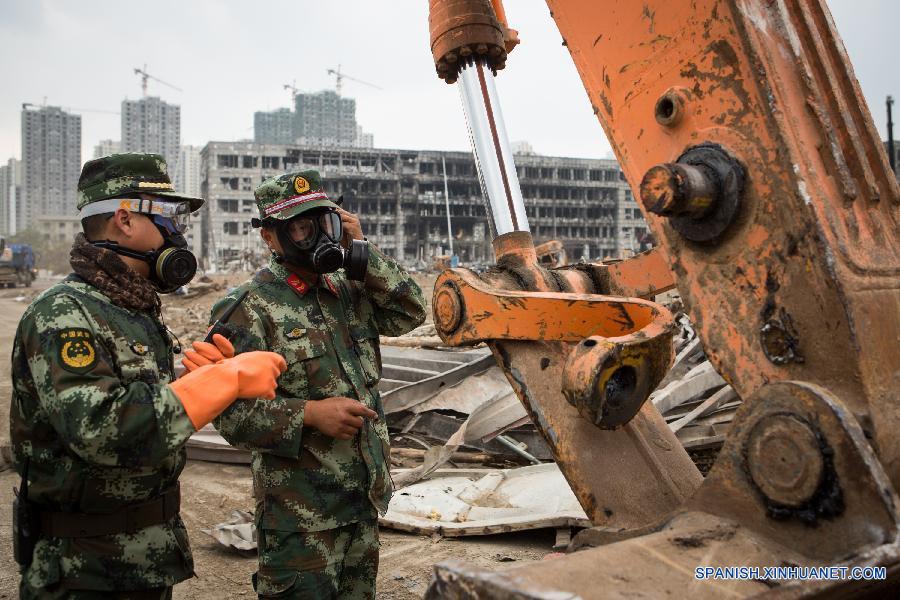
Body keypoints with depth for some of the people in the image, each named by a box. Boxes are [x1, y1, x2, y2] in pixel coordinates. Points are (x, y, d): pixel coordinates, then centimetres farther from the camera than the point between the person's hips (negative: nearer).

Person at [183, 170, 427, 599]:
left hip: (365, 497, 7)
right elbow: (230, 413, -15)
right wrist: (310, 413, -25)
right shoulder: (248, 308, -12)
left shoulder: (349, 288, 8)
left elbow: (410, 314, 0)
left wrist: (361, 253, -6)